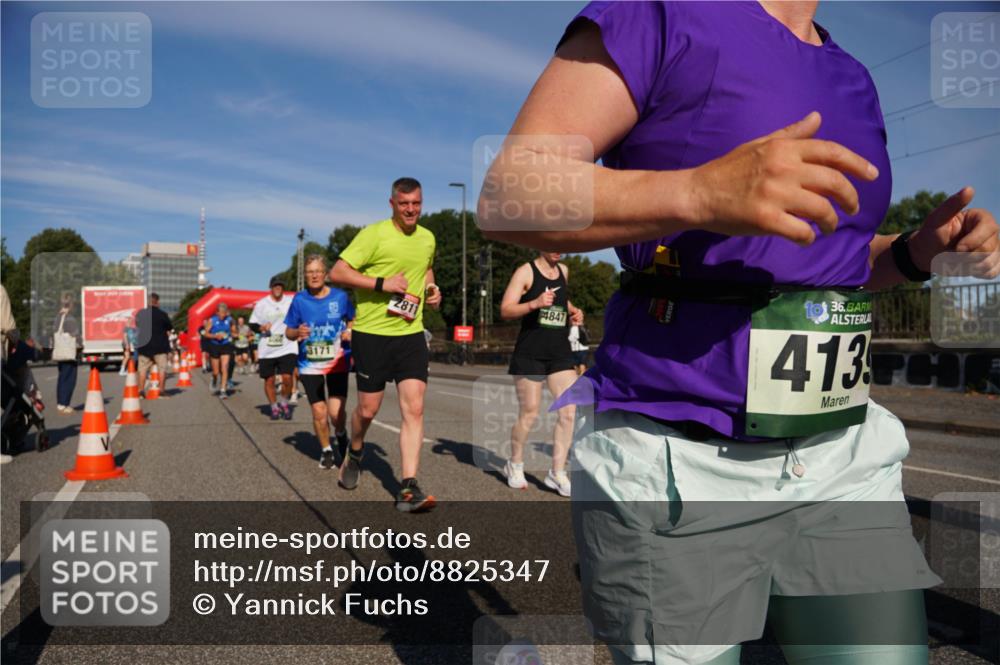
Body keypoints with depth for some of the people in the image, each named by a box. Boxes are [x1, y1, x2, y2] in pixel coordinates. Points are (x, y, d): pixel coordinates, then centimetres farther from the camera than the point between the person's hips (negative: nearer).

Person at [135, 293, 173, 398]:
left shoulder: (140, 314, 2)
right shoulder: (162, 314, -9)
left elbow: (137, 326, 13)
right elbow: (169, 329, -1)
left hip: (144, 346, 3)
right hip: (160, 345, -3)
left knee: (143, 369, 9)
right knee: (162, 368, 3)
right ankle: (162, 390, 1)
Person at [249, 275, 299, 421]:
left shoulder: (291, 302, 3)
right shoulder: (261, 304, 3)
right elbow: (252, 324, 6)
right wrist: (261, 327, -13)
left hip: (287, 347, -1)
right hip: (266, 349, 1)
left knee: (287, 377, -13)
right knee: (269, 380, 6)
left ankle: (284, 403, 13)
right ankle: (274, 407, 25)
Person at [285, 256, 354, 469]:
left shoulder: (340, 297, -2)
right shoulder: (299, 299, 0)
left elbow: (353, 321, 14)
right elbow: (288, 332, 7)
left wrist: (350, 332, -7)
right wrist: (297, 333, -15)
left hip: (337, 363, -1)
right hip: (310, 365, 1)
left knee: (336, 412, -10)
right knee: (319, 412, 0)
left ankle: (341, 434, 24)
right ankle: (326, 450, 25)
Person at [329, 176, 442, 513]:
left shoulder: (428, 238, 10)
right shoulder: (374, 234, -9)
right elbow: (337, 273, -13)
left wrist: (432, 290, 9)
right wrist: (382, 283, -20)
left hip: (411, 333, 4)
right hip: (372, 333, -4)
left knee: (414, 409, -6)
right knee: (368, 408, 6)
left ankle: (408, 488, -4)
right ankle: (355, 454, 39)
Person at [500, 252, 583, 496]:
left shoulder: (563, 271, 13)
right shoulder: (526, 272, -6)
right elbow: (505, 311, -13)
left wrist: (573, 311, 11)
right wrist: (535, 304, -28)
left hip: (560, 352, 5)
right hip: (530, 353, -5)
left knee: (569, 412, -5)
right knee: (529, 414, 2)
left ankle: (557, 473, 4)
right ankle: (515, 465, 26)